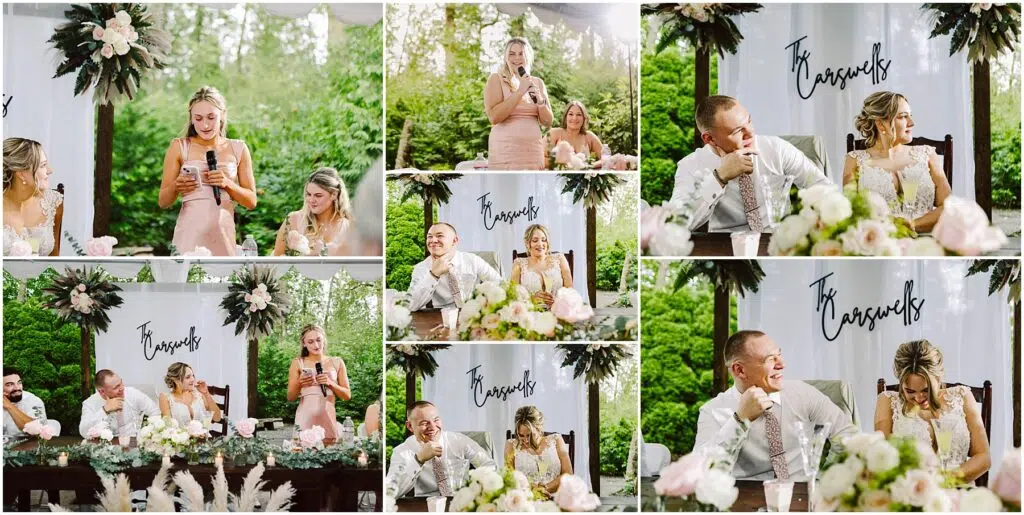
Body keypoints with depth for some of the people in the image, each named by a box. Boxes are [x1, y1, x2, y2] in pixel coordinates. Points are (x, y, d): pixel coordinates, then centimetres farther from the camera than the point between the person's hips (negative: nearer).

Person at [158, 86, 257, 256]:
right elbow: (163, 202, 5)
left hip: (224, 236, 2)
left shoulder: (238, 149, 10)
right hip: (189, 236, -2)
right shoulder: (180, 147, 5)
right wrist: (176, 188, -15)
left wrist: (227, 183, -7)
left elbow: (251, 201, 9)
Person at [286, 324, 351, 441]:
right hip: (305, 418, -1)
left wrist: (330, 383, -8)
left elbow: (347, 395, 8)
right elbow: (290, 397, 7)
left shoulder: (337, 363, 10)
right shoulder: (298, 363, 6)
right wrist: (299, 384, -13)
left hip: (328, 417, 1)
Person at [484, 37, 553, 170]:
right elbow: (494, 117, -12)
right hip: (505, 151, -4)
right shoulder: (496, 79, 1)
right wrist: (520, 91, -12)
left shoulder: (537, 83, 15)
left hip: (533, 151, 4)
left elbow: (547, 122, 14)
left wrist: (540, 100, -5)